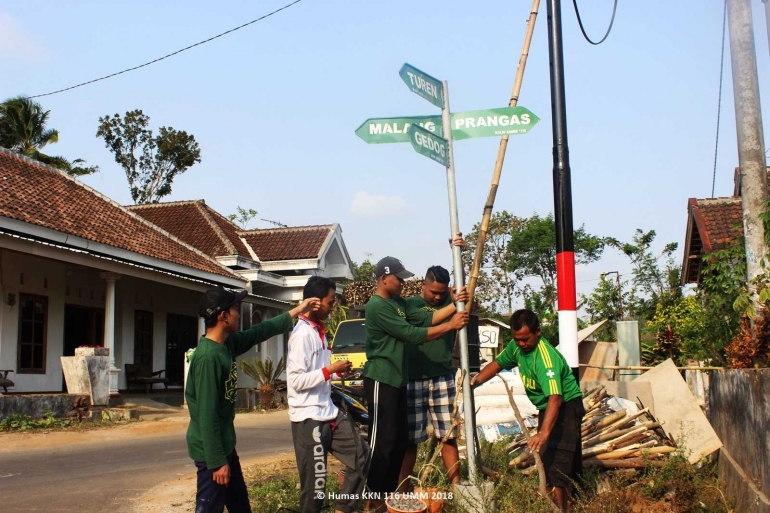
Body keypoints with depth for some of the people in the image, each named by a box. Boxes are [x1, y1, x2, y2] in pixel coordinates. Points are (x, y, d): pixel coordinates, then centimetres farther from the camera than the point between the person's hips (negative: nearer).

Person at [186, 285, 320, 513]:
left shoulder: (227, 343, 3)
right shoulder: (207, 356, -25)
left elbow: (260, 332, 20)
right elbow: (207, 414, -25)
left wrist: (295, 312, 23)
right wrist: (217, 461, -22)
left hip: (225, 444, 10)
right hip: (211, 450, -10)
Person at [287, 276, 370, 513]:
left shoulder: (318, 330, 12)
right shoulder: (303, 334, -17)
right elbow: (297, 380, -22)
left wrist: (336, 371, 3)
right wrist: (330, 370, -16)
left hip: (328, 412, 10)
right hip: (309, 418, -9)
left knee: (361, 458, 15)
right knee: (314, 483, 0)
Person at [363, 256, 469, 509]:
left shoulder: (398, 303, 14)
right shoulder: (377, 307, -17)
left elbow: (426, 318, 7)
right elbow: (412, 334, -20)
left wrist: (454, 305, -3)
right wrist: (450, 325, -15)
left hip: (397, 379, 10)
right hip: (381, 380, -10)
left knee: (400, 438, 13)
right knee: (382, 439, -7)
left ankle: (389, 492, 21)